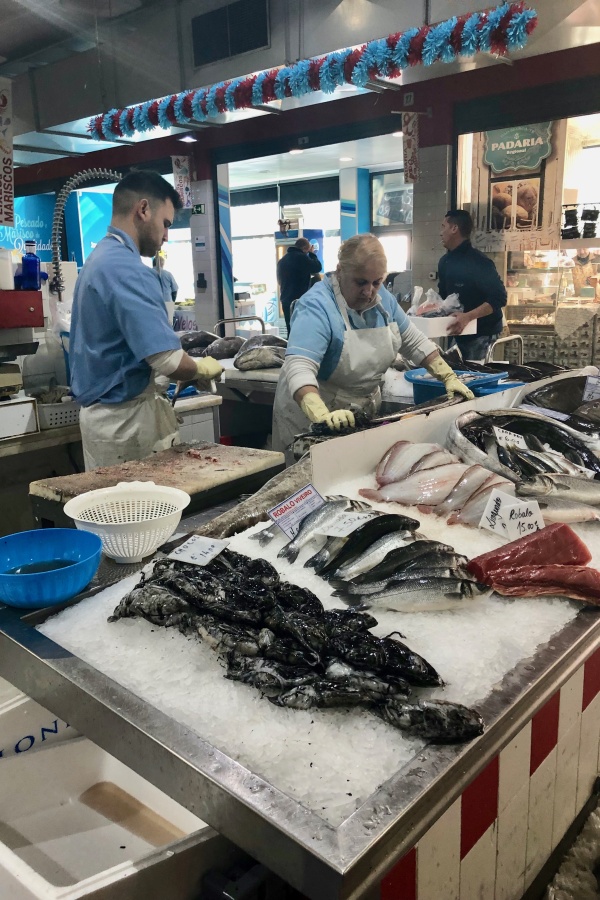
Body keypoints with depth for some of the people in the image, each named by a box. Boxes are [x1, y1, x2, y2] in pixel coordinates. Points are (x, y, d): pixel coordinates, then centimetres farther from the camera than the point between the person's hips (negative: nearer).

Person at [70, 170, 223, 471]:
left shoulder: (98, 258, 12)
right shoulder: (127, 269, -19)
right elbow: (168, 360, -27)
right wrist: (202, 368, -5)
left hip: (100, 411, 10)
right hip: (126, 418, -10)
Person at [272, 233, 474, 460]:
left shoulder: (383, 298, -2)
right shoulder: (316, 307, -24)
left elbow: (415, 342, 9)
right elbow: (299, 368, -37)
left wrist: (449, 378, -3)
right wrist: (323, 416, -53)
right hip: (311, 420, -6)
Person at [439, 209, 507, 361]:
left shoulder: (478, 262, -20)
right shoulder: (445, 261, 5)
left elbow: (499, 298, -25)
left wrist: (468, 316, -35)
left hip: (482, 332, -8)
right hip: (461, 331, 8)